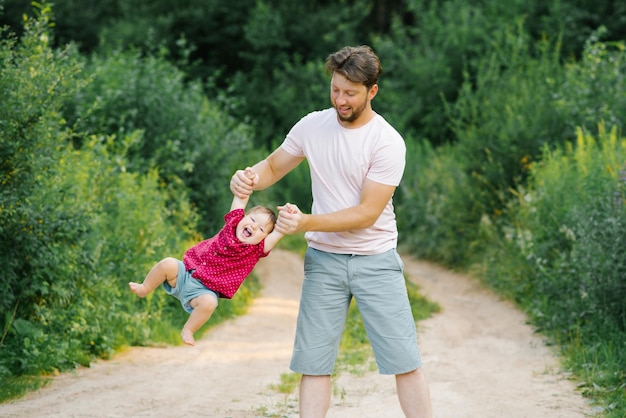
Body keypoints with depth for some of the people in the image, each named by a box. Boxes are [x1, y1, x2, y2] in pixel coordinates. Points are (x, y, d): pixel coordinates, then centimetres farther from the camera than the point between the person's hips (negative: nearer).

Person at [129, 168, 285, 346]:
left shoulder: (256, 250, -3)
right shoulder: (233, 223, 4)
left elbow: (277, 233, -17)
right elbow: (241, 198, 2)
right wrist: (247, 181, -14)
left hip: (205, 290, -2)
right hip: (186, 272, 2)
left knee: (209, 302, -34)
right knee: (168, 264, -24)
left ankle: (188, 330, -8)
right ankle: (144, 289, 2)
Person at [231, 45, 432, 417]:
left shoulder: (388, 142, -13)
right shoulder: (313, 126, 0)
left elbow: (367, 214, -17)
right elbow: (274, 166, 13)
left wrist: (306, 222, -26)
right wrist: (248, 179, -11)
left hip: (376, 261, -3)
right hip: (324, 260, 3)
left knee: (405, 359, -3)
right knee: (313, 360, 4)